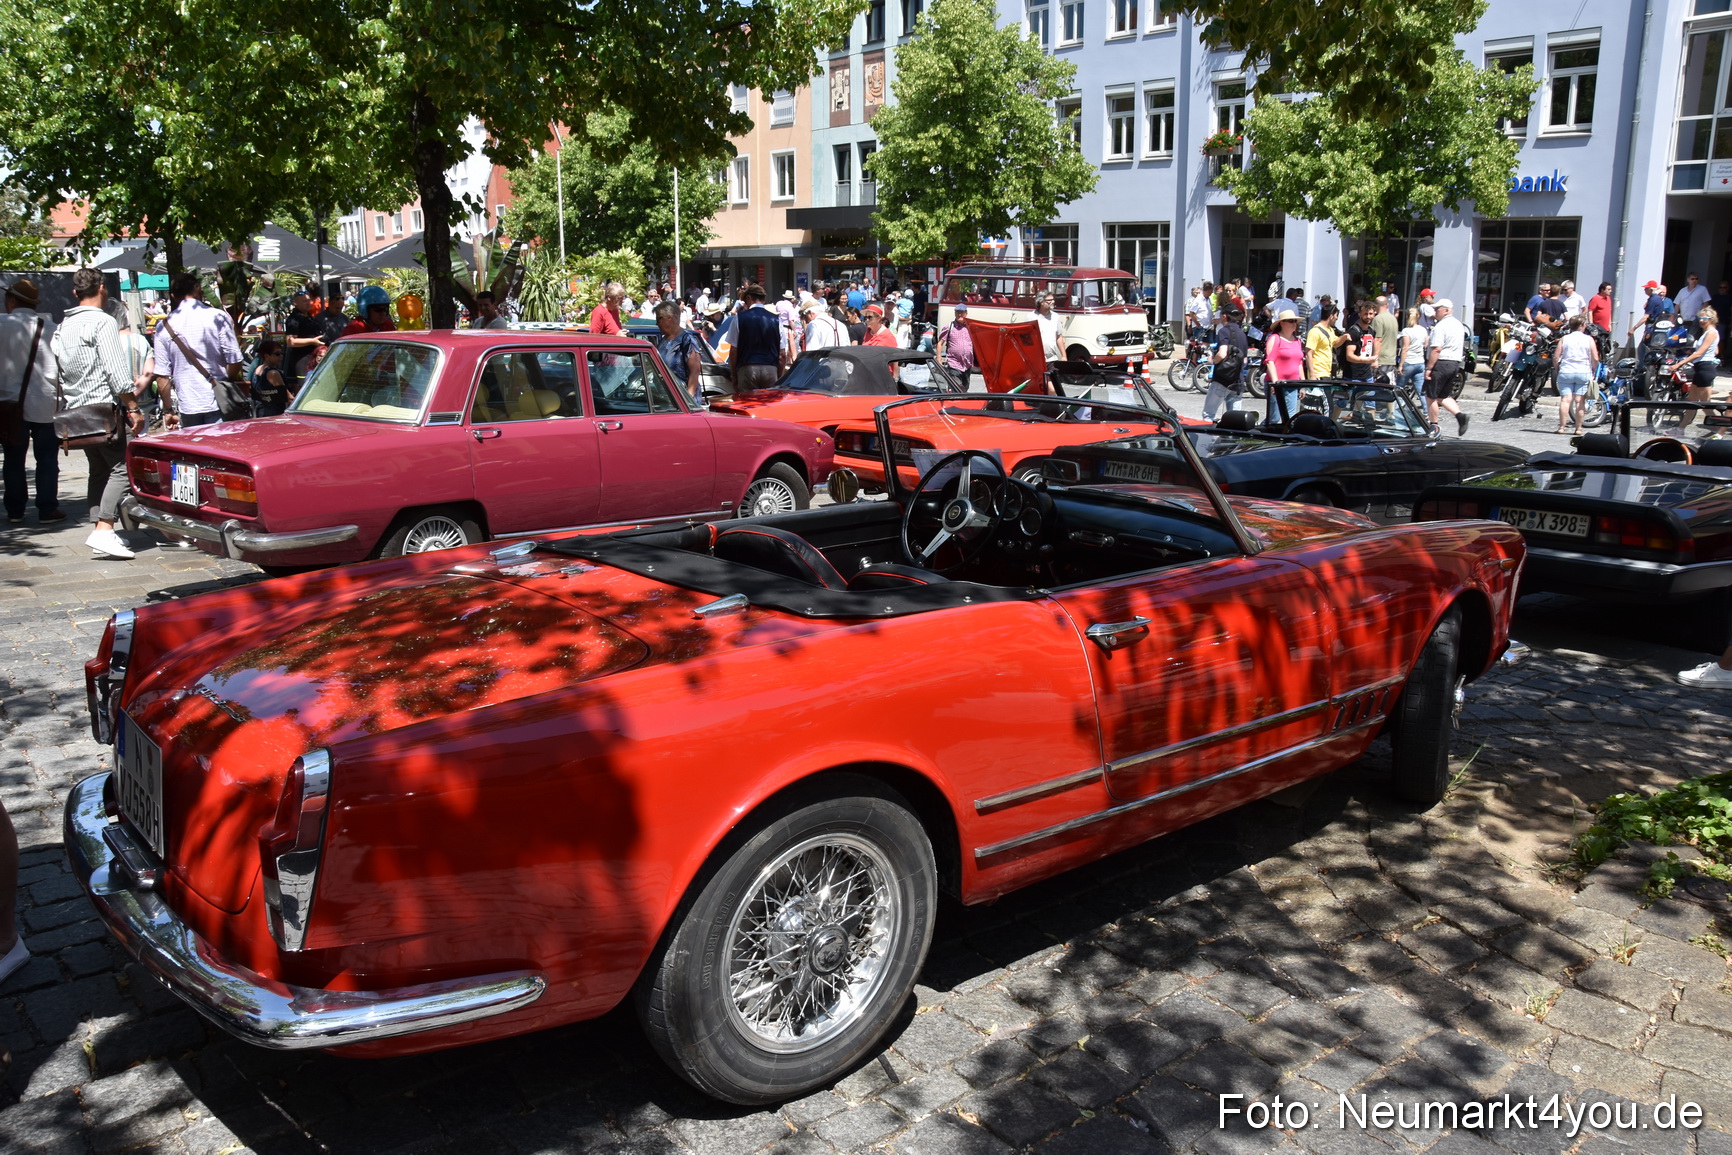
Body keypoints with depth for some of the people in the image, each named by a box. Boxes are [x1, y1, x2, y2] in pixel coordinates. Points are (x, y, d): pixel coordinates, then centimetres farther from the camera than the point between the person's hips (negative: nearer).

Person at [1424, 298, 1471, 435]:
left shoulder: (1441, 326, -14)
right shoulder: (1459, 325, 15)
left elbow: (1437, 349, -21)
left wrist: (1429, 368, -19)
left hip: (1441, 363, -9)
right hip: (1455, 363, 9)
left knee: (1431, 397, 3)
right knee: (1444, 396, 16)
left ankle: (1433, 426, 7)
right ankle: (1460, 415, -5)